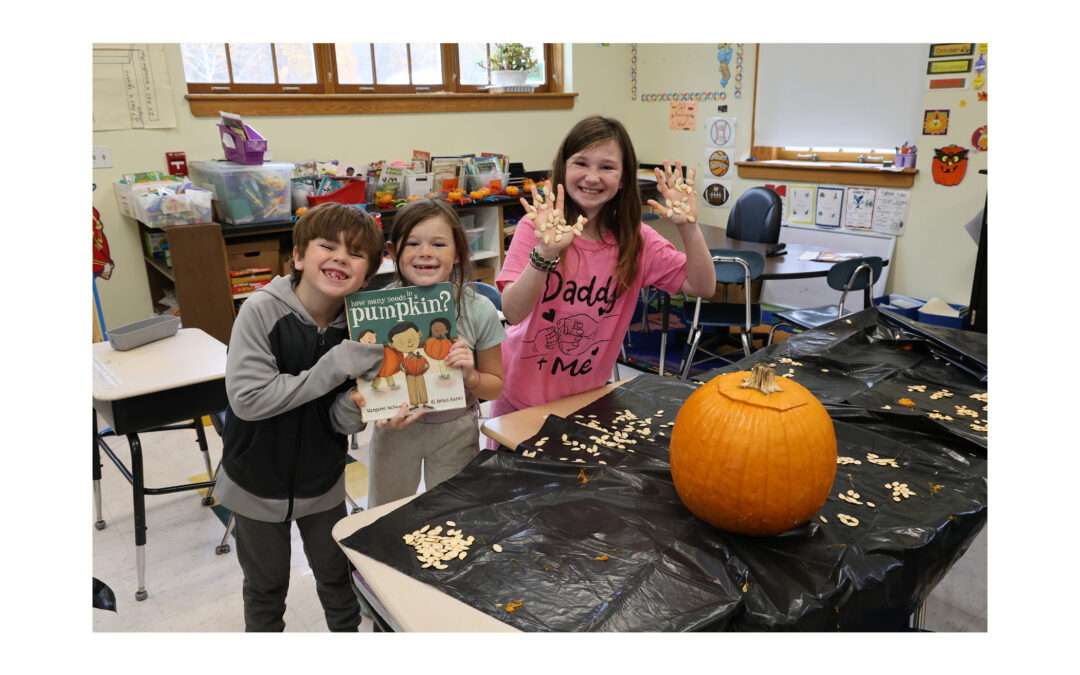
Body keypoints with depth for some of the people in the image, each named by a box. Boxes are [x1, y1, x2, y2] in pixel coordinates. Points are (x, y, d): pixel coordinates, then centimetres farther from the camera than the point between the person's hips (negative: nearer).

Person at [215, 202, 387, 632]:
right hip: (258, 480, -2)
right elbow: (247, 399, -30)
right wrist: (335, 367, -33)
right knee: (267, 585, 19)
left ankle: (348, 631, 48)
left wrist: (355, 407, -33)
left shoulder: (360, 327, -14)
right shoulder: (262, 310, -23)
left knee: (336, 573, 21)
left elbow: (339, 424, -10)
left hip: (321, 480, 3)